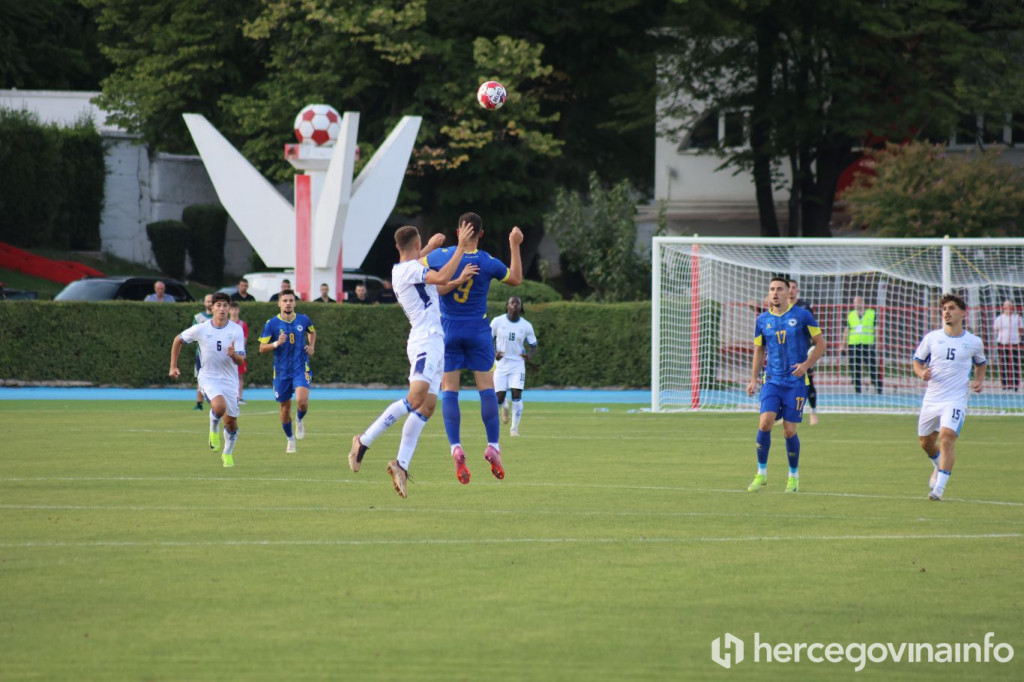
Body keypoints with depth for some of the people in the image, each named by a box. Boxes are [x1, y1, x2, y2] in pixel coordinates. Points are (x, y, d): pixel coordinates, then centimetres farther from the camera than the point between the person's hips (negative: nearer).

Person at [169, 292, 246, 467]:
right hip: (208, 377, -2)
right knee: (220, 406, -31)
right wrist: (173, 366, 8)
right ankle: (214, 428, 2)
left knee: (231, 421, 8)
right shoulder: (200, 329, -10)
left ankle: (228, 454, 33)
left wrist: (234, 355, -34)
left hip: (229, 379, 2)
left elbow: (241, 361, -10)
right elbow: (178, 340, 8)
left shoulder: (236, 330, -8)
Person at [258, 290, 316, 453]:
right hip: (282, 371, 0)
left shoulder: (303, 320, 1)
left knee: (302, 400, -25)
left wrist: (311, 346, 7)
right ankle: (290, 439, 29)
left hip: (301, 368, 0)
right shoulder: (271, 324, -5)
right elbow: (262, 348, -4)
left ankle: (300, 420, 9)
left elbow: (312, 332, 25)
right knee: (285, 407, 8)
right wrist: (276, 343, -21)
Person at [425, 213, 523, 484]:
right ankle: (493, 447, -2)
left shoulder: (440, 256, -8)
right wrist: (515, 246, 17)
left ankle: (455, 447, -12)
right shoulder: (488, 263, -7)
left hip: (447, 331, 1)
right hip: (478, 331, -1)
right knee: (487, 388, 4)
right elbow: (516, 279, 10)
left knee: (449, 390, 1)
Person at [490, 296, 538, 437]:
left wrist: (529, 354, -16)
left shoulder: (526, 326, -1)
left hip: (517, 363, 0)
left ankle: (514, 428, -3)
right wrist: (493, 352, -16)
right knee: (499, 398, -4)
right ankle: (505, 407, 35)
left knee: (517, 395, -14)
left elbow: (533, 346, 8)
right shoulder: (497, 321, -4)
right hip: (501, 363, 0)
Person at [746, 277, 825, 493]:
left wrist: (806, 364, -13)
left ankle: (794, 476, 18)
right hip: (772, 381, 2)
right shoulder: (762, 320, 7)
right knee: (765, 423, -16)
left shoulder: (802, 315, -2)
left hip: (796, 382, -2)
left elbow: (820, 344, 2)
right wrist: (753, 380, 11)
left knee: (789, 431, -2)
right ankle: (761, 473, -3)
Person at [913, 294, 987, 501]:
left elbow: (980, 364, 21)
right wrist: (921, 373, -10)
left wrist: (978, 381, 1)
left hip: (956, 400, -3)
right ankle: (938, 467, 48)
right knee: (926, 442, 14)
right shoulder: (931, 338, 2)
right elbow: (917, 362, 12)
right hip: (931, 398, 3)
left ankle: (939, 488, -23)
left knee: (947, 437, -23)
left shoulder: (973, 342, 2)